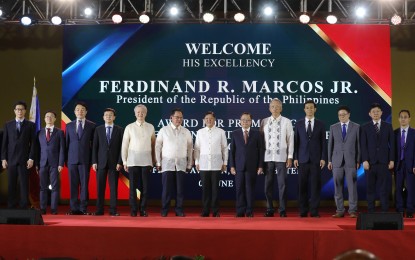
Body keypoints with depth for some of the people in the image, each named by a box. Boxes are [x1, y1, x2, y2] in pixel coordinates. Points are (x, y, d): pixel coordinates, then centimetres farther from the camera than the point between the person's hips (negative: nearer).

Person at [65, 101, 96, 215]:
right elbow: (66, 143, 10)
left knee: (84, 184, -2)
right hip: (72, 159, 2)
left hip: (85, 159, -2)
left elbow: (94, 144, 5)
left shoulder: (92, 126, 5)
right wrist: (66, 159, 4)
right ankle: (74, 208, 6)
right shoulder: (69, 126, 11)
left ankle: (83, 208, 2)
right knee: (73, 184, 2)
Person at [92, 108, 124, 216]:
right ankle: (99, 210, 6)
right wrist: (94, 162, -2)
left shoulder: (120, 130, 4)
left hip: (114, 162, -1)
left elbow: (121, 147, 1)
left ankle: (113, 210, 3)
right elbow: (95, 146, 5)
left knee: (113, 187, 0)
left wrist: (120, 162, -7)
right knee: (100, 187, 1)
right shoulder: (98, 129, 7)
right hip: (101, 162, 1)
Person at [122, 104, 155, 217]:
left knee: (145, 187, 0)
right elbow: (124, 145, 6)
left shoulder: (150, 127, 9)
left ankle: (143, 210, 7)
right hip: (133, 160, -1)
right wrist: (124, 161, 2)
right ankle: (133, 210, 6)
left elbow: (153, 144, 9)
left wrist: (154, 160, 5)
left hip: (146, 161, 1)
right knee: (133, 186, -1)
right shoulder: (129, 127, 5)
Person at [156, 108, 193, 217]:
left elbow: (190, 149, 11)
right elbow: (158, 147, 5)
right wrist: (158, 163, 1)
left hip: (181, 164, 2)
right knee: (167, 188, -4)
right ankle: (164, 210, 4)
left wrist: (189, 164, 7)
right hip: (167, 163, -1)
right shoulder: (164, 130, 5)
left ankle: (179, 210, 8)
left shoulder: (186, 132, 10)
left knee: (180, 188, -1)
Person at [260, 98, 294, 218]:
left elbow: (290, 140, 1)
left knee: (282, 184, -1)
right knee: (268, 184, 4)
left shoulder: (286, 122, 3)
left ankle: (282, 210, 6)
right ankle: (269, 210, 12)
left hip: (281, 157, -2)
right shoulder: (264, 122, 7)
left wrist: (290, 157, -4)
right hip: (267, 157, 2)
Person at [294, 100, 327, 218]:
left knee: (315, 185, -2)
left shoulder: (320, 124, 7)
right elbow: (296, 141, 6)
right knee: (302, 186, 1)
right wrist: (295, 157, 0)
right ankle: (303, 211, 7)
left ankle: (314, 211, 2)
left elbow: (323, 142, 5)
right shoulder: (299, 124, 8)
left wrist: (323, 158, -3)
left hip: (316, 159, 0)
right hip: (303, 159, 0)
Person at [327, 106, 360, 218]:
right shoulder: (333, 127, 10)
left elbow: (358, 144, 4)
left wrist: (358, 161, -2)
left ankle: (352, 211, 2)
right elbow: (330, 144, 9)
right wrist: (329, 160, 5)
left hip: (351, 161, -2)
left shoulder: (356, 127, 5)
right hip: (337, 161, 2)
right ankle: (340, 211, 8)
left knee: (352, 187, -3)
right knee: (338, 187, 2)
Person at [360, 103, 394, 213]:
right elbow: (363, 145, 1)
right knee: (370, 187, 3)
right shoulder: (365, 127, 6)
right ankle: (370, 211, 7)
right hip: (370, 161, 0)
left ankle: (385, 210, 4)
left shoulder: (388, 126, 9)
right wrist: (365, 160, -8)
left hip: (384, 161, 0)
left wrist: (391, 160, -1)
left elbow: (392, 144, 6)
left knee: (384, 187, 0)